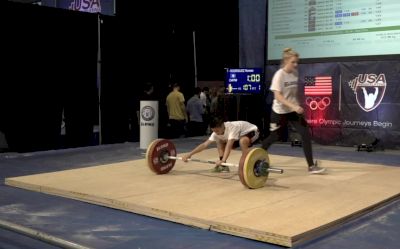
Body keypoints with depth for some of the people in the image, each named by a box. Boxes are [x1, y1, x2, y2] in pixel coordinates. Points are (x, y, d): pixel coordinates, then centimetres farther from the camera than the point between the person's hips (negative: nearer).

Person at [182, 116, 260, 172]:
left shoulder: (232, 127, -38)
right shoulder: (217, 132, -16)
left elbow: (229, 145, -49)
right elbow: (205, 144, -16)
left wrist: (223, 160, -62)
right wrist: (189, 154, -21)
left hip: (252, 131, -8)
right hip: (240, 134, 8)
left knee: (242, 141, -41)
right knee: (219, 141, -1)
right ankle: (223, 166, 5)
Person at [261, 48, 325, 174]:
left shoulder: (295, 73, 2)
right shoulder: (279, 75, -18)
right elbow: (278, 97, -24)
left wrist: (297, 106, 17)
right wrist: (294, 106, -33)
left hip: (293, 110, 5)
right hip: (280, 111, -5)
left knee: (306, 134, -9)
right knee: (274, 137, 9)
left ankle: (311, 166, -6)